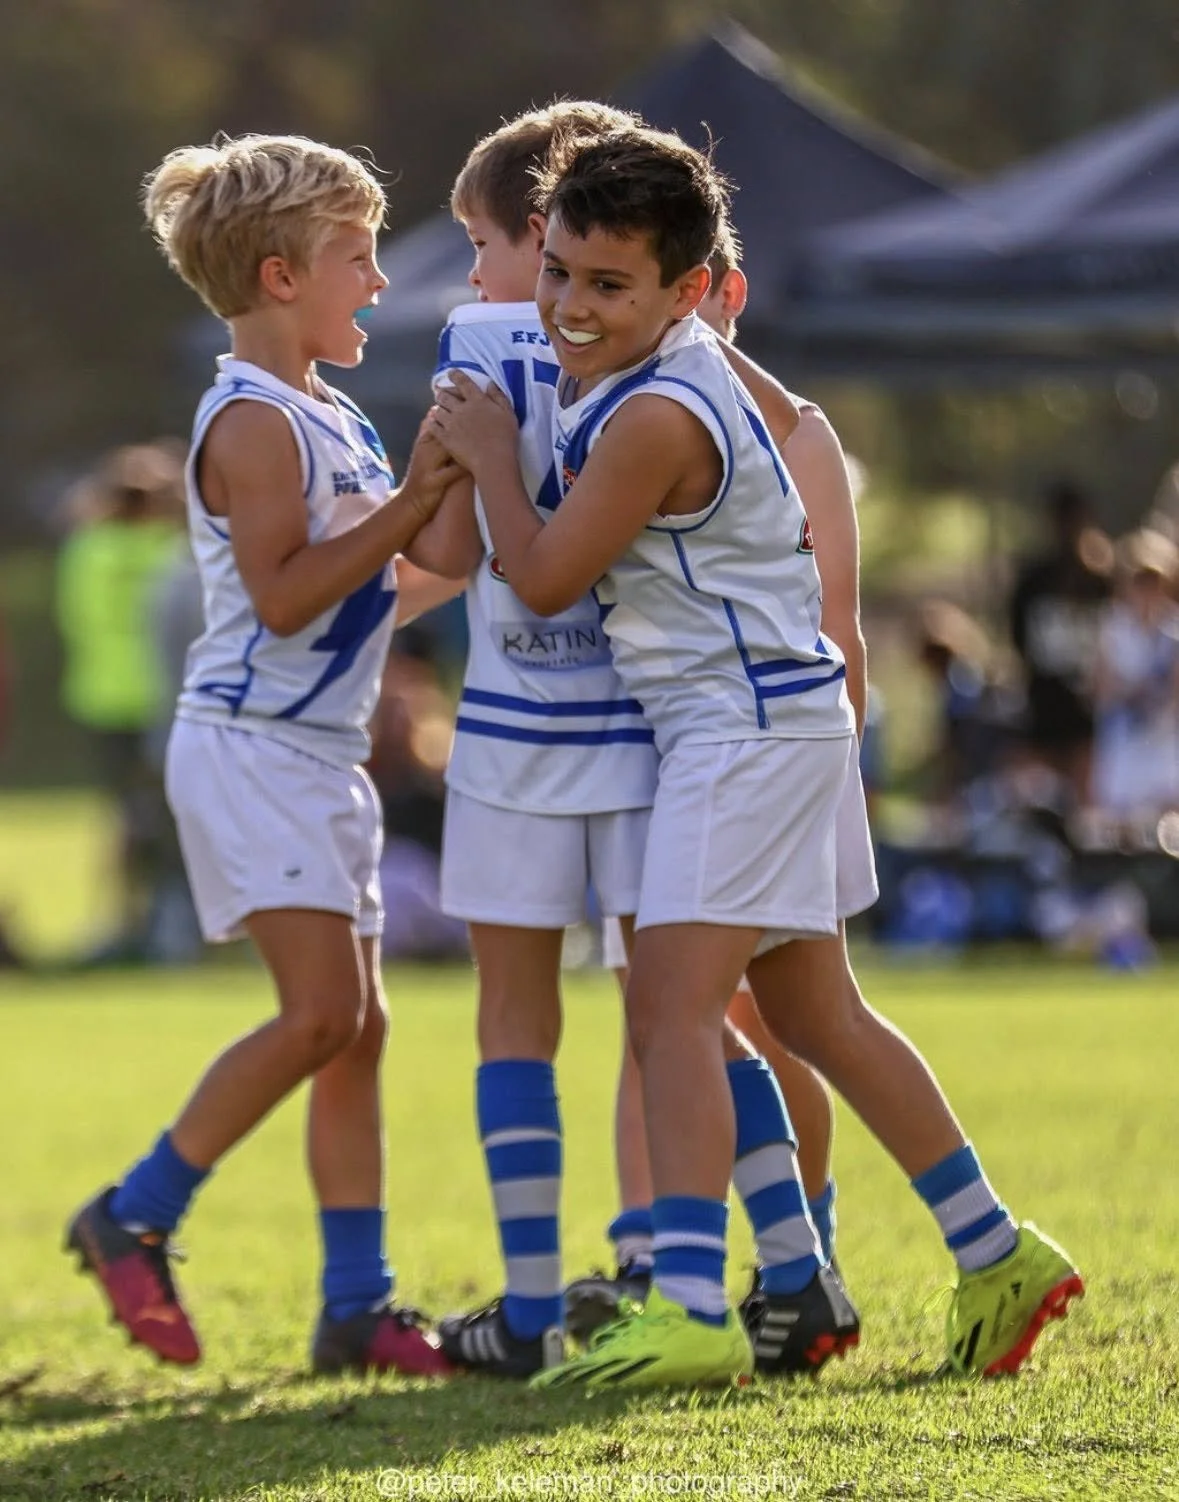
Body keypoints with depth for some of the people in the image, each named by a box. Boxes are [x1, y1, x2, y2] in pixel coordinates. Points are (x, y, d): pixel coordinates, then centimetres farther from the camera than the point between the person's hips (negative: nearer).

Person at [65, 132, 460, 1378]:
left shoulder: (330, 420, 17)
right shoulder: (254, 421, -13)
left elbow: (376, 575, 26)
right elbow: (282, 595, -20)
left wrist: (438, 501, 12)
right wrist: (409, 507, -19)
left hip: (322, 753, 10)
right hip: (251, 747, -10)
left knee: (356, 1027, 5)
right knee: (323, 1011, -16)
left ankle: (357, 1307, 5)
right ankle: (136, 1218, -4)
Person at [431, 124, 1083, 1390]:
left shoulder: (655, 419, -22)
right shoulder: (673, 358, 8)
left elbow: (545, 578, -16)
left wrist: (490, 457, -3)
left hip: (749, 722, -11)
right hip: (759, 720, 11)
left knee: (671, 1006, -17)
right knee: (812, 1013, 16)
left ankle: (689, 1312, -26)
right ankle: (997, 1258, 22)